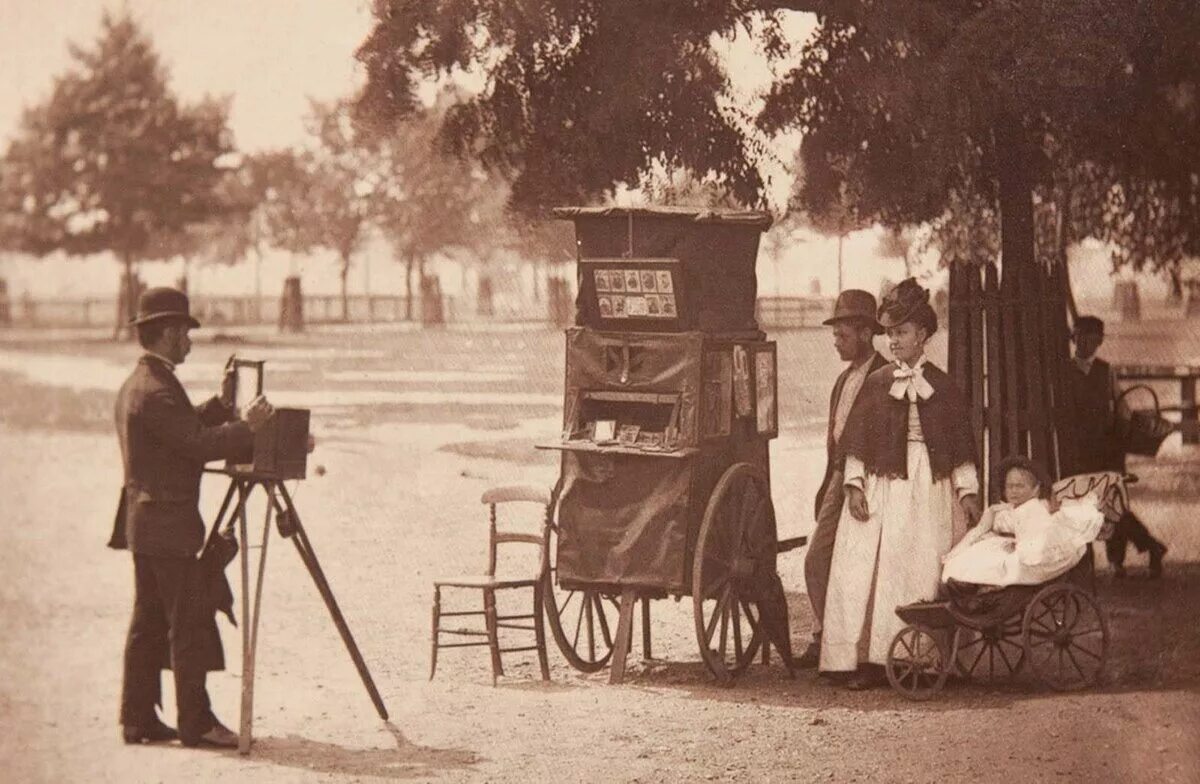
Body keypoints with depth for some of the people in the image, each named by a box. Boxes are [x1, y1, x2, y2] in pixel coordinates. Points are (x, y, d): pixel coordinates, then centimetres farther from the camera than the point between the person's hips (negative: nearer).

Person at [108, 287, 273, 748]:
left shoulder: (135, 385, 14)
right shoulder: (156, 390, -19)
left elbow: (187, 431, 19)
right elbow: (199, 445, -22)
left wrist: (221, 405, 13)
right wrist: (248, 426, -14)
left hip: (143, 522, 10)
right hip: (167, 525, -10)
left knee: (148, 623, 11)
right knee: (190, 624, -7)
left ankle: (138, 719, 13)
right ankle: (196, 723, -5)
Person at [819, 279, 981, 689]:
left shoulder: (941, 386, 7)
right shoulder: (877, 383, 9)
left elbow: (960, 443, 8)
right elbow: (856, 440, 6)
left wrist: (967, 492, 2)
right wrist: (854, 484, -5)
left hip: (926, 487, -1)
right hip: (880, 483, 1)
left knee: (920, 570, -4)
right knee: (865, 569, -7)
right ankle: (868, 659, -6)